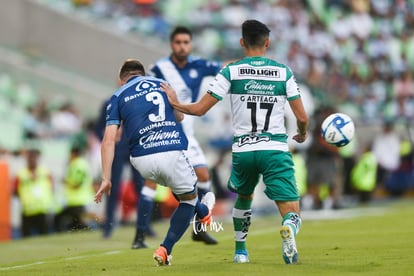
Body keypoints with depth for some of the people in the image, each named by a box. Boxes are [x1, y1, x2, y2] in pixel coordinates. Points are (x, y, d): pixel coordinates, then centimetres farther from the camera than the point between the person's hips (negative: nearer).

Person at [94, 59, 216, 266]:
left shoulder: (118, 97, 11)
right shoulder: (162, 84, 17)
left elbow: (109, 140, 1)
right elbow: (179, 116, 33)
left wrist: (106, 179, 1)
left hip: (142, 160, 1)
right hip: (171, 154, -1)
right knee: (188, 198, 21)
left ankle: (203, 212, 54)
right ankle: (165, 250, 12)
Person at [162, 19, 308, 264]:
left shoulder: (231, 71, 1)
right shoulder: (283, 72, 4)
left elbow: (200, 109, -1)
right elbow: (302, 117, 4)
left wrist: (176, 104, 18)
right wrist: (302, 134, 27)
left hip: (243, 150, 2)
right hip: (276, 148, -1)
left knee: (244, 197, 32)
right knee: (292, 213, -6)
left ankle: (241, 251, 36)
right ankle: (289, 230, -41)